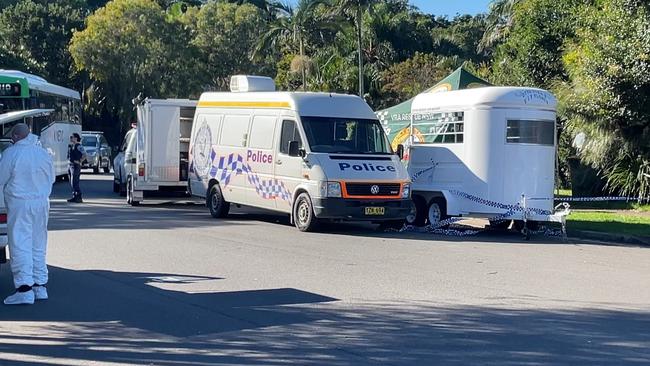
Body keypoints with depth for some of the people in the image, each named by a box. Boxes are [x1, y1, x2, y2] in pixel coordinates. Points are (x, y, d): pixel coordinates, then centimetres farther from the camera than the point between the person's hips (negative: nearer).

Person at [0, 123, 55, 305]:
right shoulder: (43, 153, 7)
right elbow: (51, 179, 17)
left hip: (19, 203, -6)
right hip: (42, 203, 6)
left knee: (20, 246, -4)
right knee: (38, 245, 13)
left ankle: (24, 288, -10)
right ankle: (40, 286, 16)